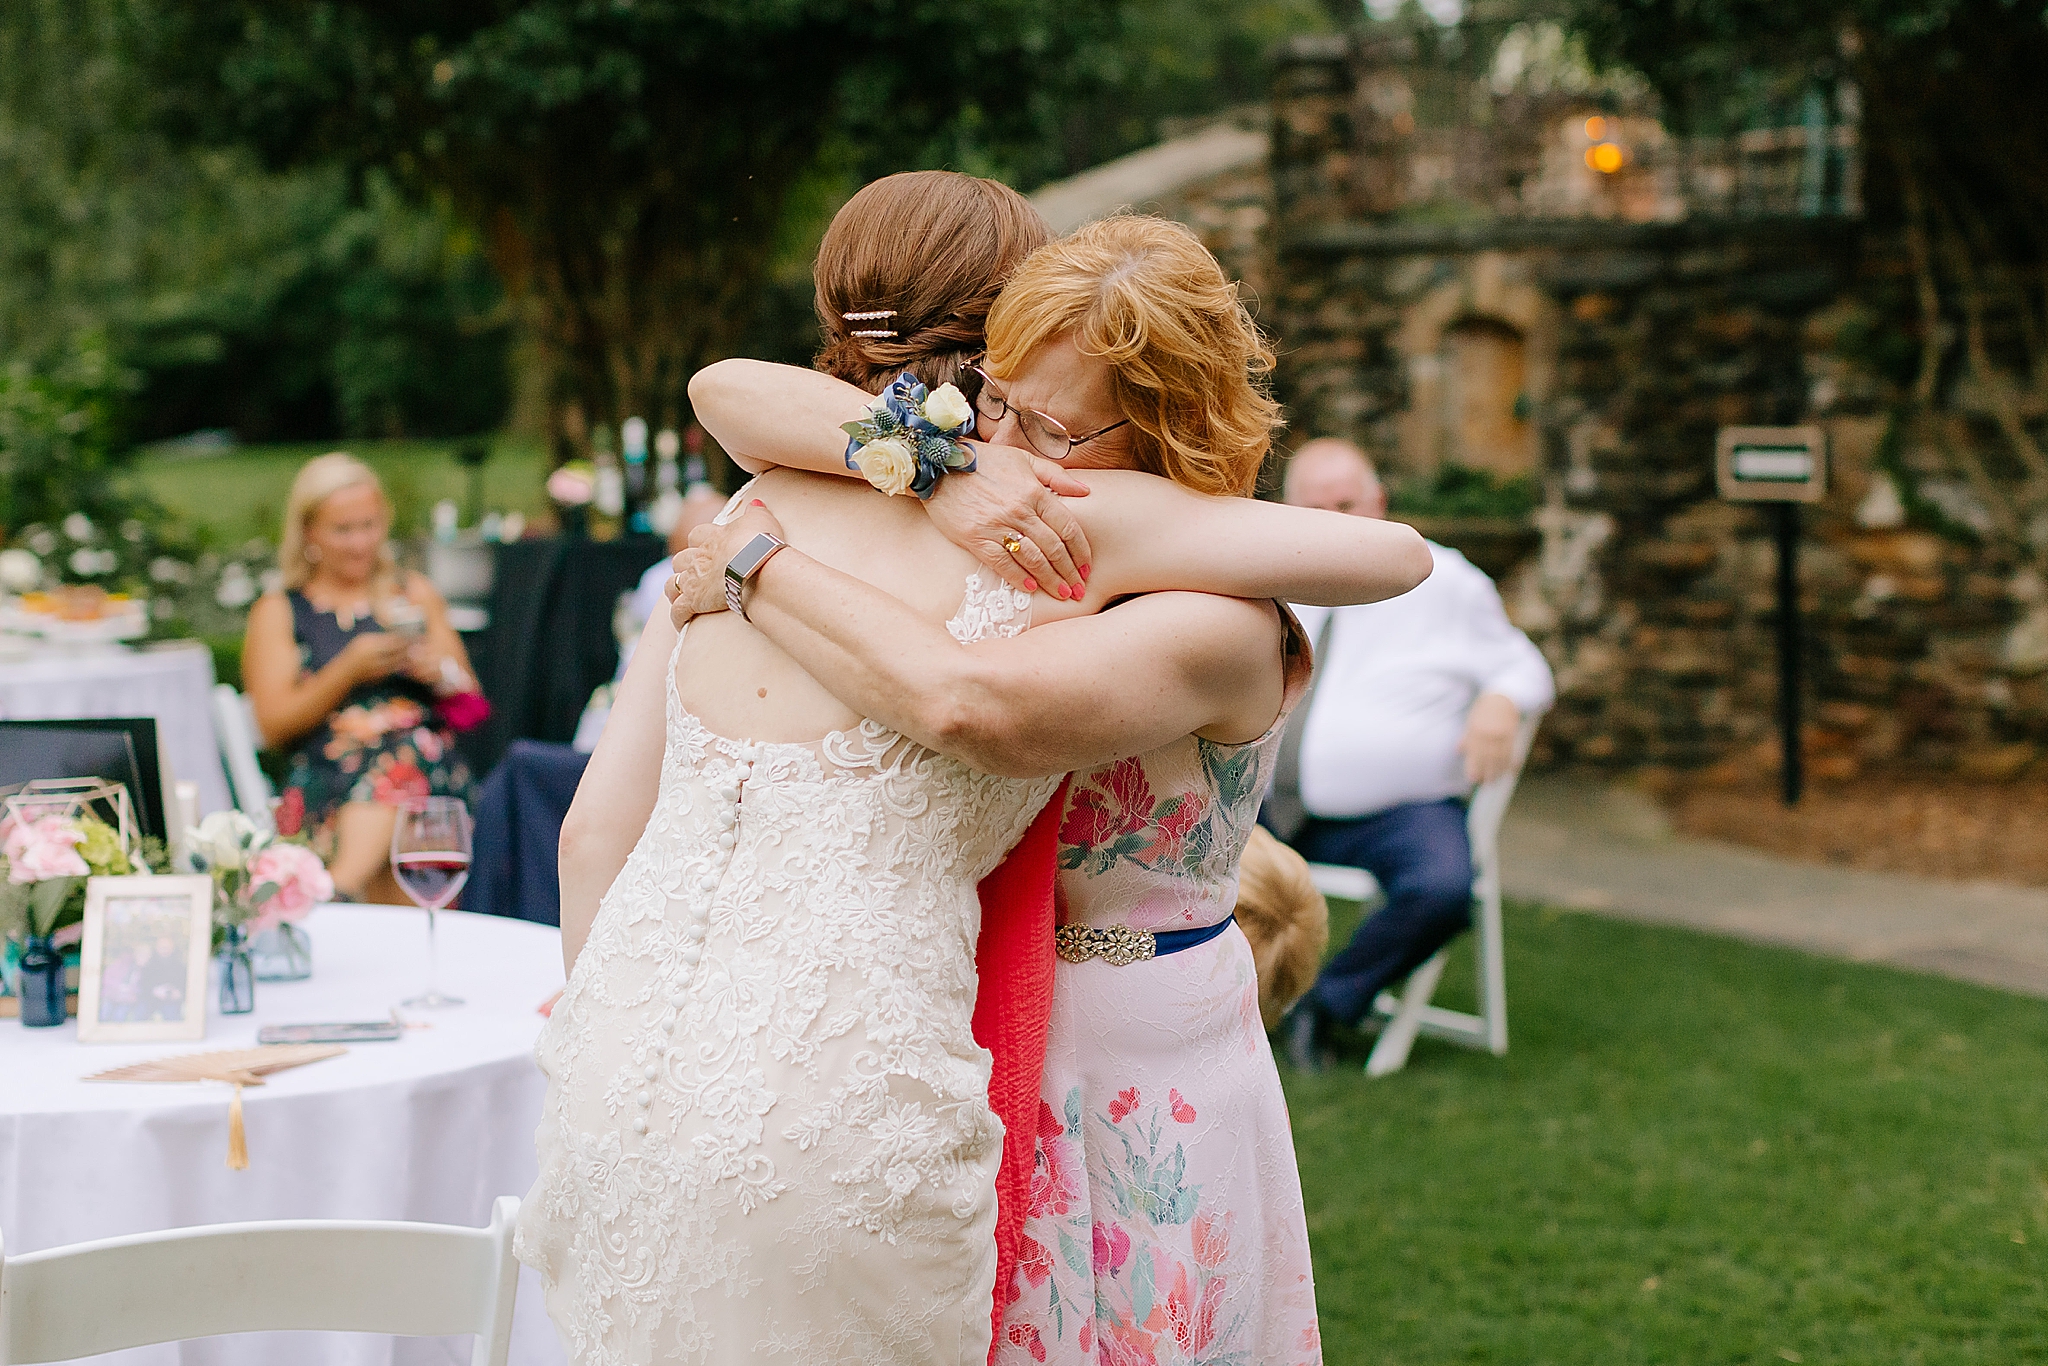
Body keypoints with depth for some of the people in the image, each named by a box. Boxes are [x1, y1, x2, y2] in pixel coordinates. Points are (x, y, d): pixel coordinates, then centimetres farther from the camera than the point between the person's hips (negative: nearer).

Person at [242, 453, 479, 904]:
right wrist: (347, 671, -7)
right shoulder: (278, 611, 17)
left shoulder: (416, 594, 24)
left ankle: (340, 888, -54)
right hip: (326, 779, -1)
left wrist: (440, 674, 0)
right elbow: (275, 726, 5)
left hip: (428, 764, 1)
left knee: (398, 758, -38)